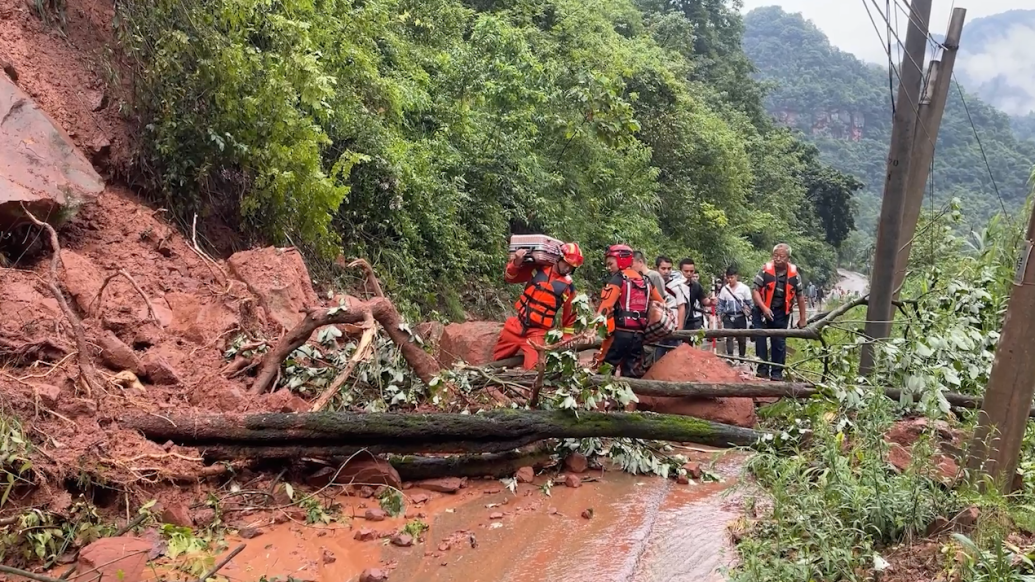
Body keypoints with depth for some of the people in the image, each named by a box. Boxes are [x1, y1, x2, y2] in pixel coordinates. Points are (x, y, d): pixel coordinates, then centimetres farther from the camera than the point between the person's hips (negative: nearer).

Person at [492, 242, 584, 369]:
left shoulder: (568, 286, -5)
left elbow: (570, 316, 3)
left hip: (538, 333, -3)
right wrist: (516, 263, -16)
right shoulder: (538, 268, -1)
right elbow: (510, 277, 3)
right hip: (517, 325, 3)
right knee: (497, 361, 15)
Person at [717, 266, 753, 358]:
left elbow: (750, 303, 1)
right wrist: (719, 317, 4)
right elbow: (721, 304, 8)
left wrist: (749, 314, -6)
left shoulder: (744, 288, -3)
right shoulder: (724, 289, 3)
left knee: (742, 339, 8)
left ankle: (742, 357, 22)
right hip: (728, 318, 1)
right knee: (729, 337, -9)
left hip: (740, 317, -1)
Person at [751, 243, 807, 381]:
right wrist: (764, 308, -23)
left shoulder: (794, 274, -4)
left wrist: (802, 318, 8)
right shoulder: (765, 270, -12)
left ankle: (777, 372, 15)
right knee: (760, 339, -4)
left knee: (779, 343, 6)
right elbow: (755, 290, -11)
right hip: (762, 311, -1)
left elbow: (800, 296, 6)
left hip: (781, 313, 2)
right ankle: (763, 369, 6)